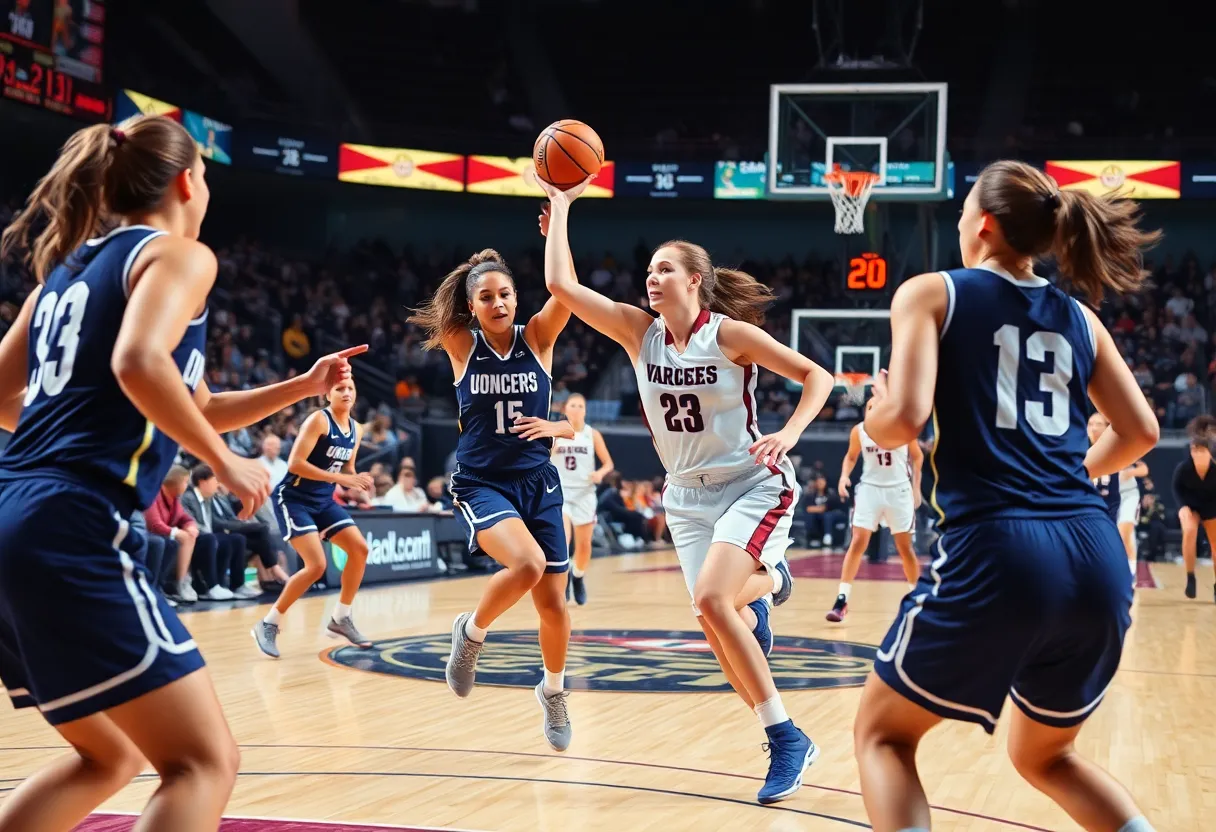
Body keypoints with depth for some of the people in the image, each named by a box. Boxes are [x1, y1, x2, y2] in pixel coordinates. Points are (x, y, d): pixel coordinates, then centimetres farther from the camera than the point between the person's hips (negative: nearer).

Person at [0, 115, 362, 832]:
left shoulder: (70, 263, 24)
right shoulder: (179, 255, 0)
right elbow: (138, 364, -21)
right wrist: (226, 462, -8)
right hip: (74, 529, -9)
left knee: (111, 755, 23)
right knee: (205, 763, -7)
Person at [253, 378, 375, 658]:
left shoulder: (355, 430, 7)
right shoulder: (318, 420, -18)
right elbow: (295, 463, -25)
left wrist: (357, 482, -5)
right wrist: (340, 478, -27)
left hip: (323, 500, 8)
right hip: (293, 498, -8)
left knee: (359, 549, 2)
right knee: (316, 565, -18)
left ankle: (341, 618, 17)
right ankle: (268, 625, -6)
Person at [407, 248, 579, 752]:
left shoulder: (537, 338, -2)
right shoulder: (461, 346, -1)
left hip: (537, 483, 3)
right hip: (480, 484, -2)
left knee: (553, 601, 5)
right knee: (527, 563, -30)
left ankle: (553, 691, 33)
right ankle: (472, 631, 0)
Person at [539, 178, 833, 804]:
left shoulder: (729, 333, -14)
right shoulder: (639, 332, -2)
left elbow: (816, 376, -11)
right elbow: (561, 284, -8)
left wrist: (788, 435, -26)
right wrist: (561, 204, -4)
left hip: (752, 485, -5)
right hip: (688, 495, 5)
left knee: (710, 600, -26)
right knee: (718, 620, 4)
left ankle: (786, 739, -15)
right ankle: (765, 580, 45)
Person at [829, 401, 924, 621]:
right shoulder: (859, 430, -5)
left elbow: (917, 456, 5)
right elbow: (851, 456, 10)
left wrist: (916, 488, 1)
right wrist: (844, 476, -8)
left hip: (899, 490, 0)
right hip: (869, 488, 0)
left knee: (905, 547, 7)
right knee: (857, 543, -11)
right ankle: (842, 599, -12)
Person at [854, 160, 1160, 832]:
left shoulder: (930, 293, 4)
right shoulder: (1078, 316, 18)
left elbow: (904, 419, -9)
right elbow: (1139, 431, 18)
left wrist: (873, 414, 14)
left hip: (995, 554, -5)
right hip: (1097, 560, 5)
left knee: (882, 733, 17)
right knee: (1044, 756, 29)